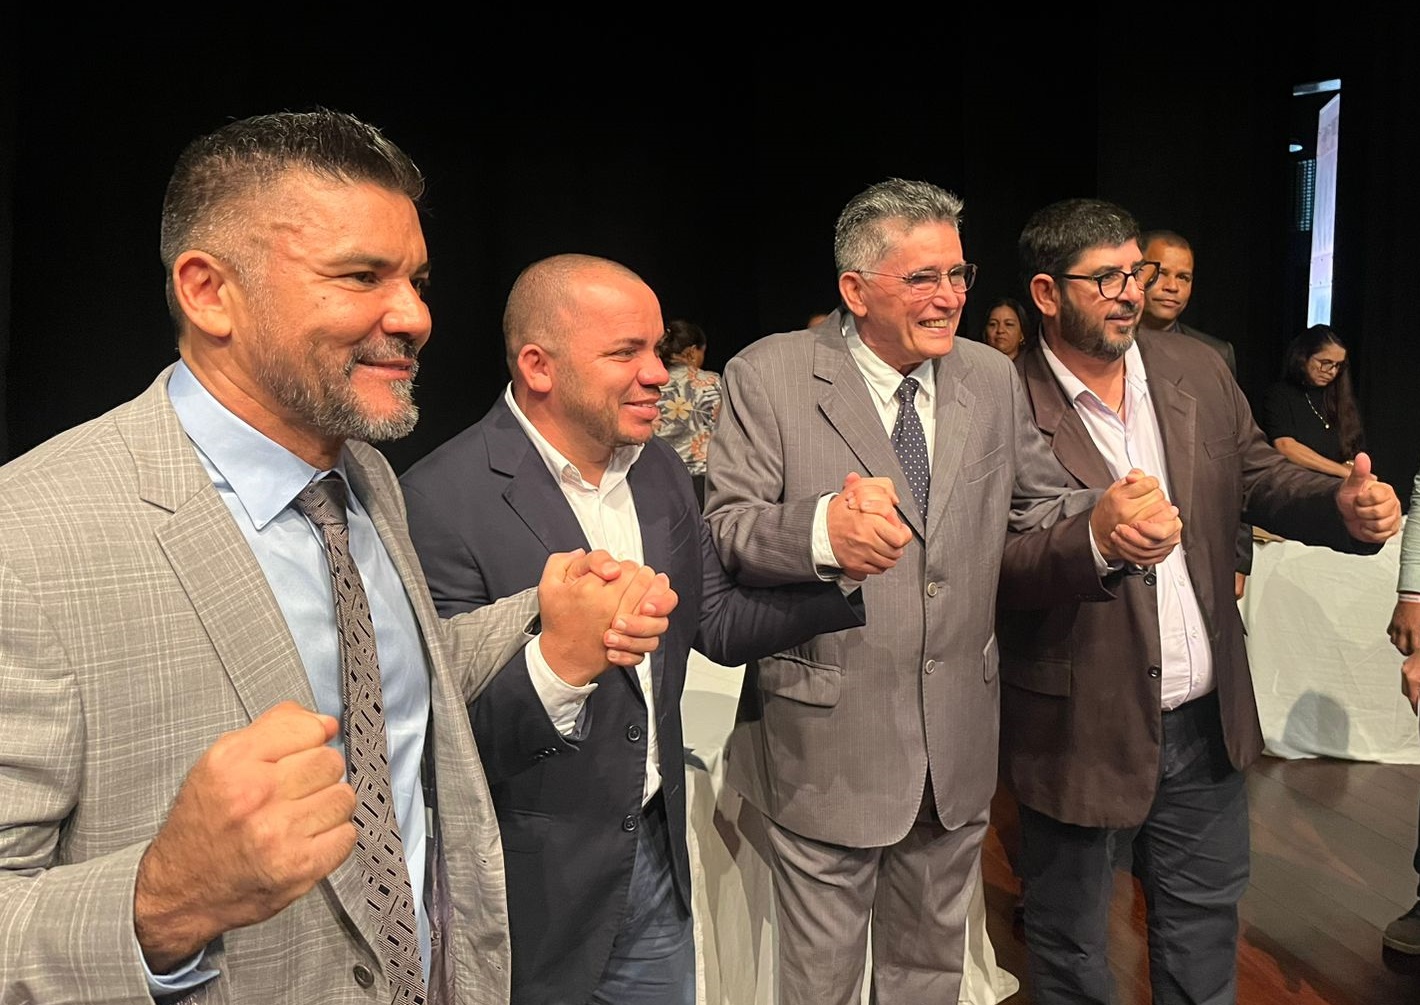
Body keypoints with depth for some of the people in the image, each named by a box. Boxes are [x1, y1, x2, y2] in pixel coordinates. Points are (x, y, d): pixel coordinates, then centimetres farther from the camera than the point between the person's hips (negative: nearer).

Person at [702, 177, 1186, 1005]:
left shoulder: (992, 378, 3)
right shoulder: (768, 376, -10)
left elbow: (1041, 517, 3)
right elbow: (724, 529, -15)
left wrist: (1101, 527, -21)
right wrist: (818, 527, -36)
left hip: (959, 745, 4)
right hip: (828, 745, -4)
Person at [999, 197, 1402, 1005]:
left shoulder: (1197, 370, 2)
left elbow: (1258, 476, 9)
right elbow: (999, 566, -21)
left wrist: (1344, 505, -12)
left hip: (1209, 717, 6)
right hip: (1084, 729, -5)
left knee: (1206, 914, 26)